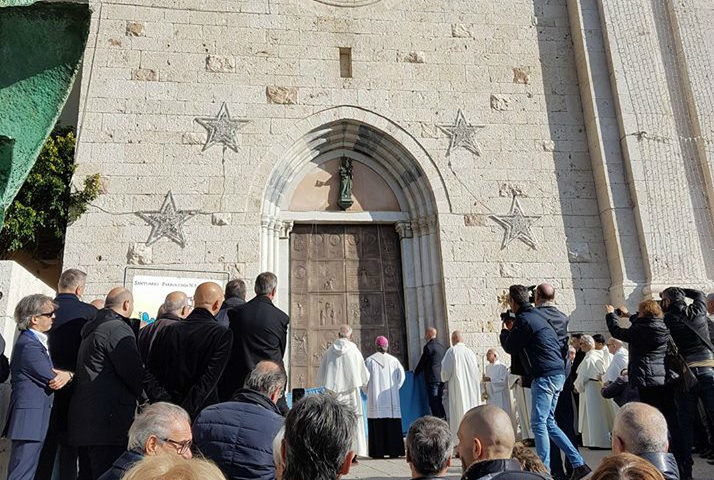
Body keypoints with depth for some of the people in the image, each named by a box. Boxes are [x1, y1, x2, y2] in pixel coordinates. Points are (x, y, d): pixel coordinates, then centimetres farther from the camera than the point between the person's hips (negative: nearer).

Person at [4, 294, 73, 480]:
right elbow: (53, 381, -19)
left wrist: (63, 374, -10)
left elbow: (53, 376, 11)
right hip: (29, 420, -10)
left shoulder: (33, 341, 14)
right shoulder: (29, 346, -18)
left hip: (34, 419, 10)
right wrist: (69, 374, 0)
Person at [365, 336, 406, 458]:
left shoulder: (369, 360, -2)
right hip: (391, 398, 2)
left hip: (375, 399, -2)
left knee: (377, 425, 1)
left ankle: (378, 452, 0)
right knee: (392, 424, 6)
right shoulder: (393, 360, 4)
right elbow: (401, 376, -1)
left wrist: (368, 391, 11)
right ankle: (393, 451, 6)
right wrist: (394, 388, 10)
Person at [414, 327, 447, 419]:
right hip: (441, 378, 8)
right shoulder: (441, 347, 13)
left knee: (434, 404, -5)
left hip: (432, 379, -8)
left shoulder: (428, 346, -11)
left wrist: (416, 372, 10)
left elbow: (422, 362, -6)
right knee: (440, 403, 15)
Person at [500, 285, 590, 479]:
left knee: (538, 423, -6)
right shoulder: (537, 315, 17)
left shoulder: (523, 319, -12)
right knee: (548, 423, 14)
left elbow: (510, 348, -4)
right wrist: (512, 330, 24)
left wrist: (505, 331, 15)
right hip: (557, 374, 10)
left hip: (545, 375, -10)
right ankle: (578, 464, 15)